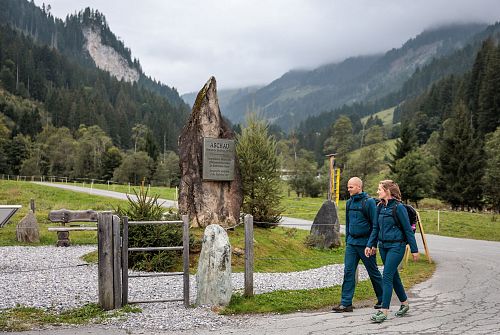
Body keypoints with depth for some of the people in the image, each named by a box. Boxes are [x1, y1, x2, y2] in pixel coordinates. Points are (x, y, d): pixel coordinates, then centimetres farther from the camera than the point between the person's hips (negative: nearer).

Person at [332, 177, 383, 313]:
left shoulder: (369, 202, -10)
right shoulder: (349, 203, 10)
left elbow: (375, 224, -9)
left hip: (365, 243, -6)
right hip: (351, 243, 6)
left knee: (373, 272, 7)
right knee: (348, 272, -1)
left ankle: (382, 300, 23)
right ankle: (346, 303, 0)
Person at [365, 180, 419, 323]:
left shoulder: (398, 207, -13)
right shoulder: (380, 207, 8)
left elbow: (408, 229, -9)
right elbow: (375, 228, 13)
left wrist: (414, 249, -7)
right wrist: (370, 245, 5)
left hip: (396, 246, -7)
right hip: (383, 245, 8)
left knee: (387, 276, -12)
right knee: (393, 275, 16)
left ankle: (384, 311, -10)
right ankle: (404, 303, 32)